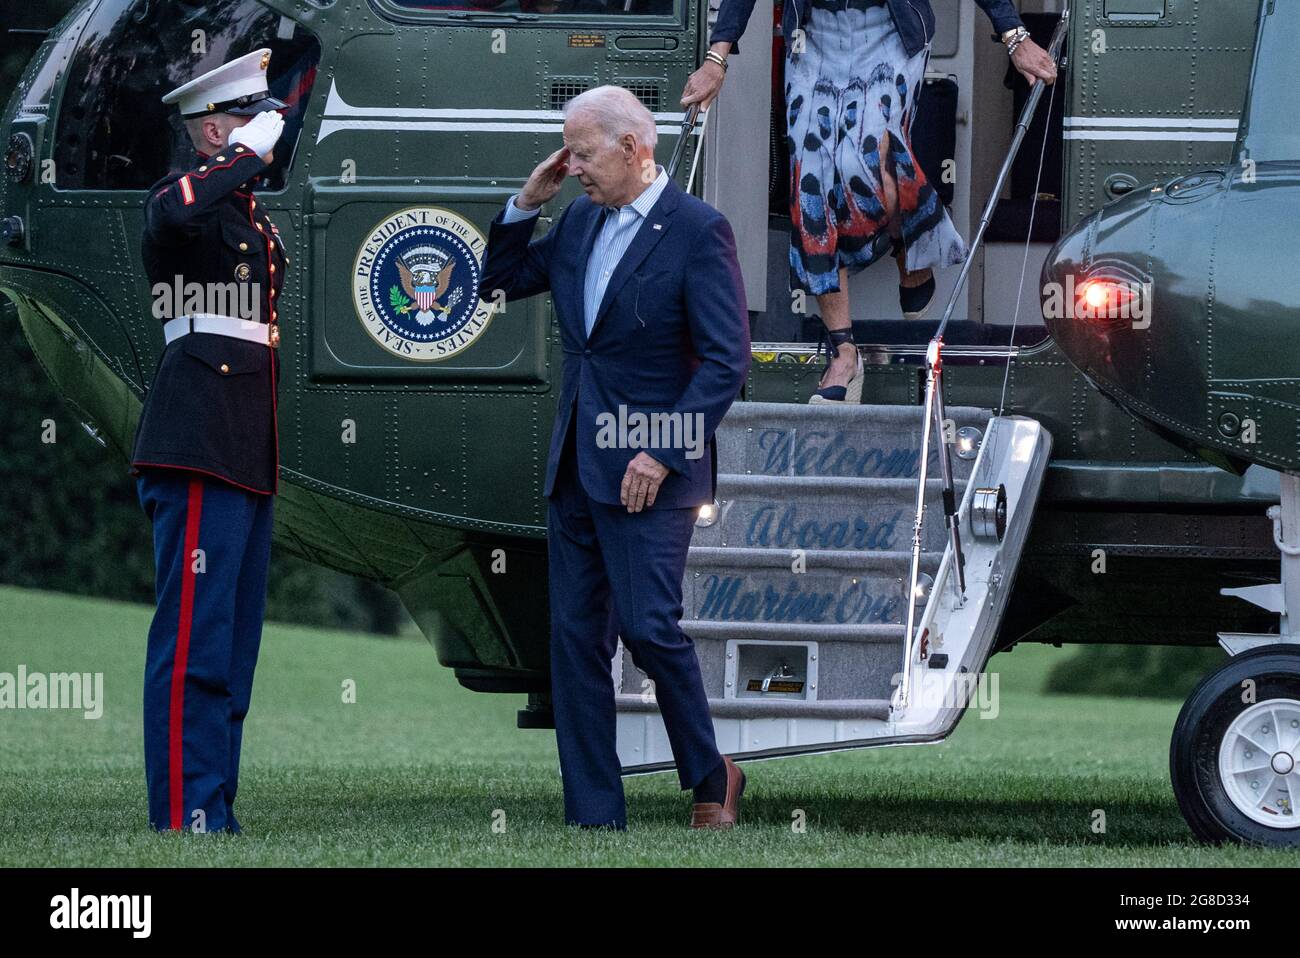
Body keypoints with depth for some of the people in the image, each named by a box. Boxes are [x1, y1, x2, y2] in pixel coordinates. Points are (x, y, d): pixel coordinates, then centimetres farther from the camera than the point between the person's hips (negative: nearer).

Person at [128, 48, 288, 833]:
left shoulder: (256, 220, 22)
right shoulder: (187, 199, -6)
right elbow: (173, 214, -33)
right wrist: (248, 153, -20)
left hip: (249, 458, 10)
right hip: (202, 447, -10)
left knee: (235, 641, 11)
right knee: (194, 635, -11)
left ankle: (216, 809, 15)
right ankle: (184, 816, -12)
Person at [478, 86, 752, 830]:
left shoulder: (698, 230, -11)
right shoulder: (581, 222, 11)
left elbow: (726, 359, -14)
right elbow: (500, 282, 23)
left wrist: (664, 455, -19)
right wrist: (528, 202, 7)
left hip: (647, 470, -7)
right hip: (575, 464, 7)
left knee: (648, 625, -13)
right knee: (576, 637, 5)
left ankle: (711, 778, 8)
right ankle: (595, 817, 8)